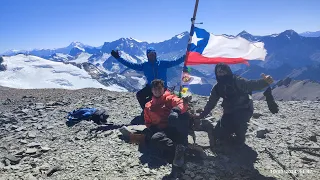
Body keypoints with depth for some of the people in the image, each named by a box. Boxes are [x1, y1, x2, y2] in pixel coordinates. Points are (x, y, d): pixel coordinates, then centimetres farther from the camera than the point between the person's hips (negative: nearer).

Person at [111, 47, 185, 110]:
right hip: (150, 87, 3)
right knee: (139, 95, -19)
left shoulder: (162, 63, -2)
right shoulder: (145, 66, 1)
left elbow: (175, 62, -7)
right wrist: (118, 58, -4)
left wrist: (185, 57, -19)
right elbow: (131, 65, 0)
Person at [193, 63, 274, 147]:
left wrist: (265, 82, -53)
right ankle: (234, 128, 29)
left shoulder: (237, 81, -18)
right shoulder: (217, 88, -1)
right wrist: (202, 115, 11)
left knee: (239, 120, -39)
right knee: (219, 135, -3)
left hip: (244, 109, -5)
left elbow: (252, 85, -32)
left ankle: (240, 139, -5)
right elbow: (211, 103, 9)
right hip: (229, 112, 5)